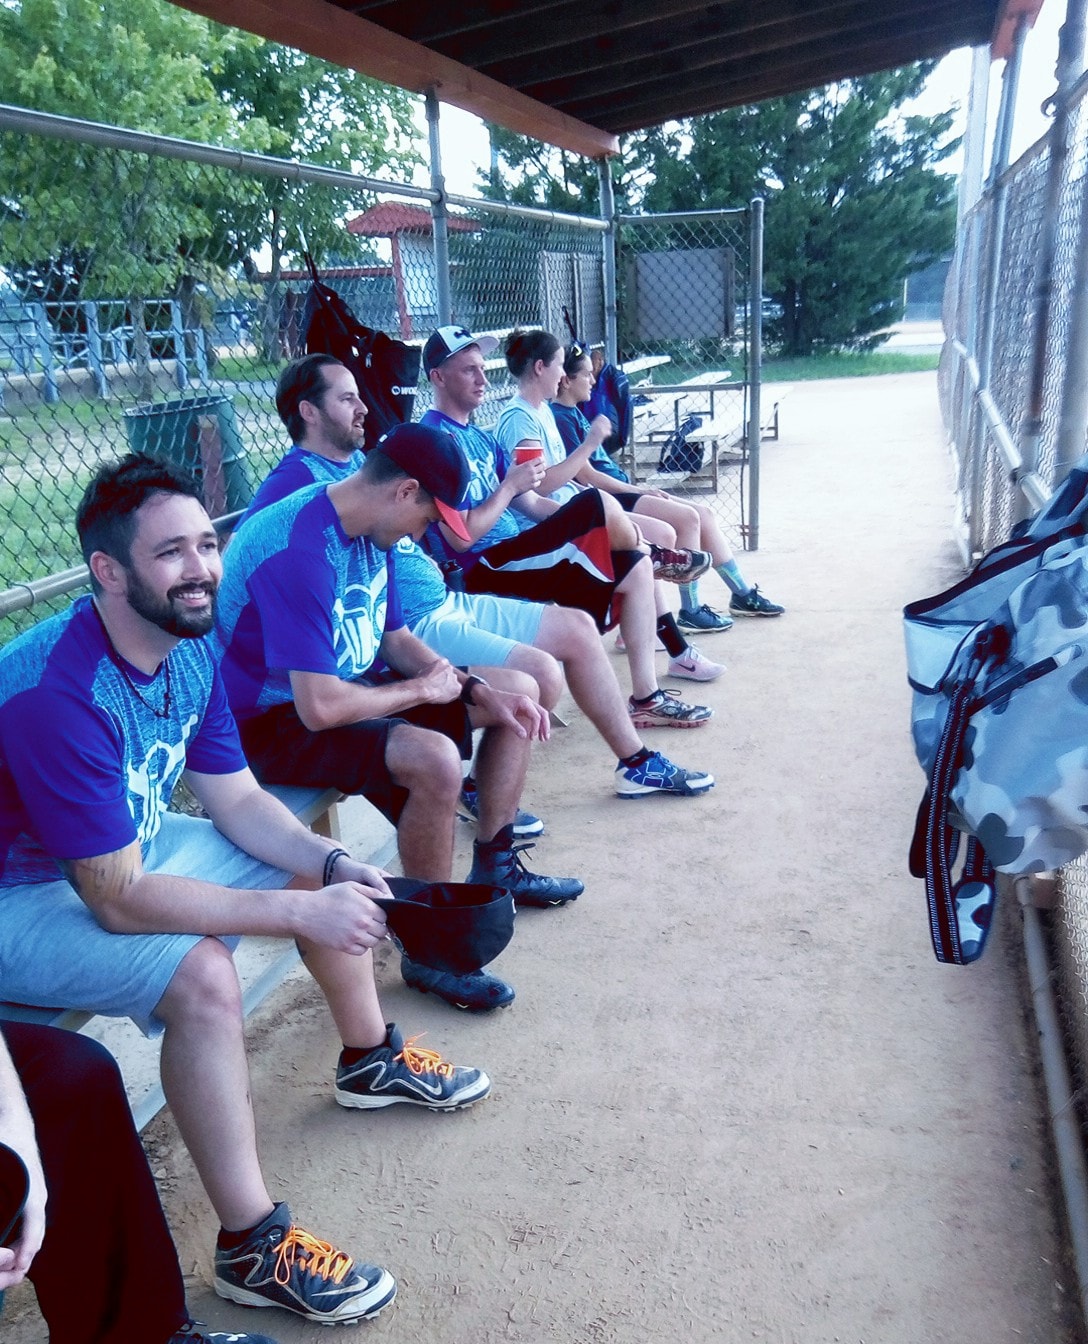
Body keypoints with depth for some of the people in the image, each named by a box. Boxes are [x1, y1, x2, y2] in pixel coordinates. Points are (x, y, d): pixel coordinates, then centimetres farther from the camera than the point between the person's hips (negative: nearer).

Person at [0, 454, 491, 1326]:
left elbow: (235, 800, 0)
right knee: (200, 974, -32)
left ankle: (370, 1060, 29)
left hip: (129, 847, 9)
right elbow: (118, 900, -32)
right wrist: (302, 912, -32)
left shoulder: (189, 646, -8)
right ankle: (252, 1247, -15)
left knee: (322, 866, 7)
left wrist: (330, 867, -17)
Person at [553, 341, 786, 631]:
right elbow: (586, 476, -18)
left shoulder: (574, 413, 17)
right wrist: (638, 489, -12)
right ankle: (690, 612, -11)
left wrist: (640, 488, 9)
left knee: (704, 514, 4)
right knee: (687, 517, -21)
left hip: (619, 491, 10)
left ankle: (742, 594, 14)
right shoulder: (560, 418, -13)